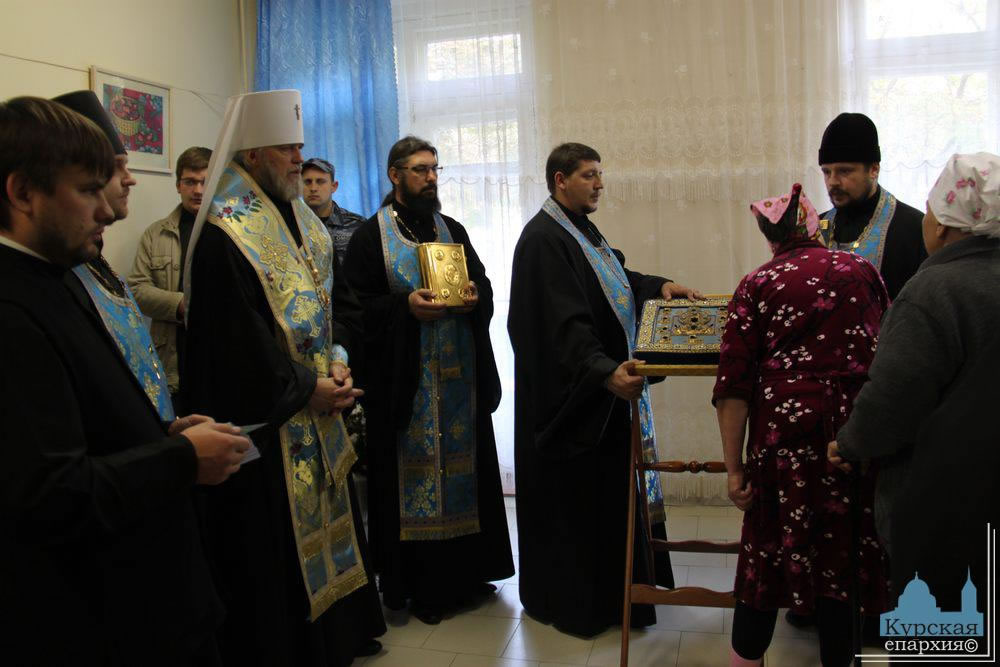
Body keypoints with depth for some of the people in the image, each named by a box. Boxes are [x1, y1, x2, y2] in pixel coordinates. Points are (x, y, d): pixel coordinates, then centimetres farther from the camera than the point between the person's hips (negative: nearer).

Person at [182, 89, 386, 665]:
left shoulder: (306, 222, 9)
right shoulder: (224, 233, -17)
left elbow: (340, 295, 9)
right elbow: (237, 339, -21)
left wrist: (339, 358, -9)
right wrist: (306, 389, -15)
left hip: (320, 406, 8)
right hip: (263, 420, -8)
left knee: (326, 524, 19)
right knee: (274, 546, 4)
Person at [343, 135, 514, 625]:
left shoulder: (452, 230, 14)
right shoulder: (371, 236, -1)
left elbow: (484, 285, 14)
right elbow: (357, 305, -7)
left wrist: (475, 298, -8)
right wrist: (407, 307, -21)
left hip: (461, 377, 5)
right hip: (404, 382, -5)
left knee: (463, 469, 10)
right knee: (412, 477, 1)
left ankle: (466, 572, 24)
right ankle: (419, 585, 14)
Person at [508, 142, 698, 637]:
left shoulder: (583, 230, 12)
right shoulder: (543, 238, -19)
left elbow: (613, 277, 24)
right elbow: (565, 324, -29)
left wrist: (658, 286, 7)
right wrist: (605, 372, -40)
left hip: (603, 390, 10)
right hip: (571, 394, -10)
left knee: (610, 487, 19)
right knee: (573, 498, 4)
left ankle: (610, 590, 35)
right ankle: (573, 601, 22)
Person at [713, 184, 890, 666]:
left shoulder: (757, 285, 2)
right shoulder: (861, 270, 9)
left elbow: (733, 385, -6)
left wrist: (733, 467, -2)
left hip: (787, 425, -2)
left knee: (768, 552, 11)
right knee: (842, 549, 14)